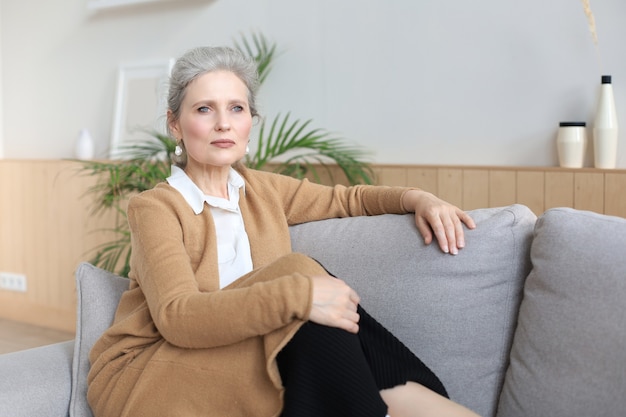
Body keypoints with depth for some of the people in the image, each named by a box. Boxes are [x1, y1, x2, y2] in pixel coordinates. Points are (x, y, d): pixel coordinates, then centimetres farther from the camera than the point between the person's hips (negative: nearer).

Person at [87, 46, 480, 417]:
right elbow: (176, 316, -25)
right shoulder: (154, 207, -10)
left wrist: (415, 197, 1)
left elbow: (344, 199, 21)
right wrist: (298, 295, -35)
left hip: (231, 372, 5)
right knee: (300, 272, -22)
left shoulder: (262, 191, 8)